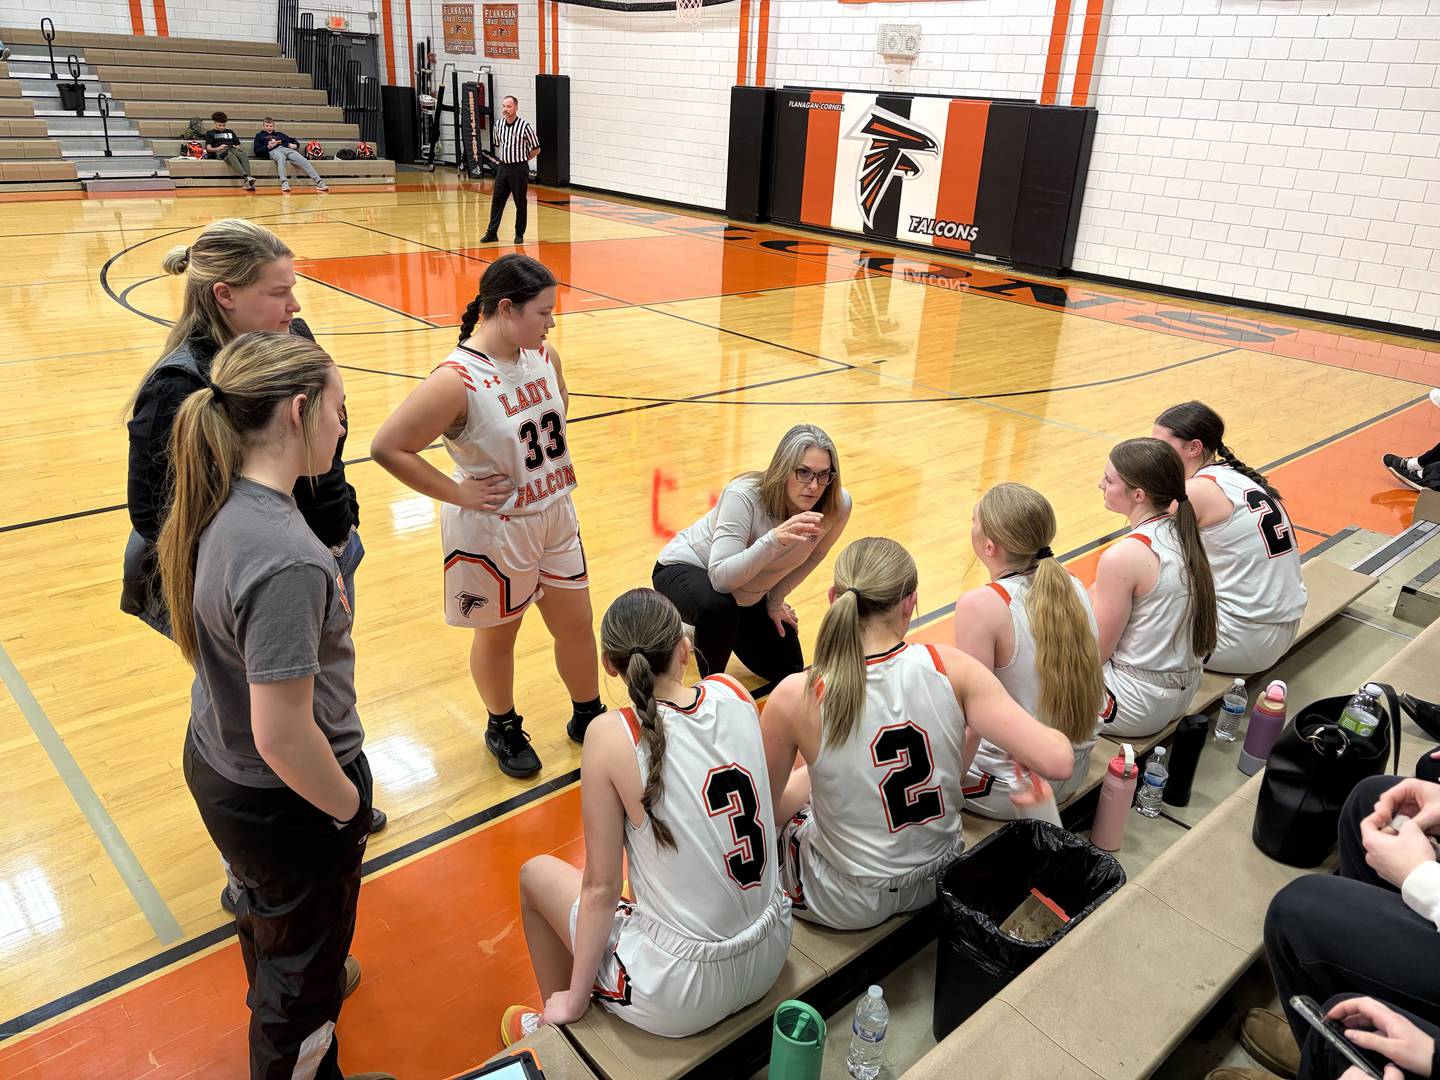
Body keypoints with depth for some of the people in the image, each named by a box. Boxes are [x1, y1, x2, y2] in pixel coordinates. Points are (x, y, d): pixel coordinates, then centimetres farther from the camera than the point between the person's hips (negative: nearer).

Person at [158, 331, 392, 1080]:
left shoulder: (217, 505, -8)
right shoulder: (286, 560, -36)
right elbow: (283, 737, -32)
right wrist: (350, 807, -15)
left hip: (215, 764, 9)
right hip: (284, 802, -9)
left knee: (266, 916, 36)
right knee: (303, 966, 19)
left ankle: (285, 993, 65)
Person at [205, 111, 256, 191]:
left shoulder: (230, 132, 33)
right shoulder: (210, 133, 22)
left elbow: (238, 145, 25)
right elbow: (208, 149, 10)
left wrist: (236, 147, 0)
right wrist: (218, 148, -11)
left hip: (232, 149, 3)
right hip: (219, 152, -3)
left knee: (243, 155, -36)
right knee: (231, 156, -41)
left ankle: (248, 183, -57)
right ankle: (246, 177, -66)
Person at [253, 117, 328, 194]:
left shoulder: (280, 134, 36)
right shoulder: (260, 135, 28)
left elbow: (295, 142, 31)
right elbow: (257, 152, 15)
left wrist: (295, 145, 6)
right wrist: (267, 147, -2)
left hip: (287, 149, 3)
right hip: (274, 151, -3)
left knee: (304, 161, -26)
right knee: (281, 158, -42)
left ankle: (319, 182, -40)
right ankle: (284, 183, -60)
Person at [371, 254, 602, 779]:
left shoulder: (543, 356, -4)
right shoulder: (456, 381, -26)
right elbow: (387, 446, -24)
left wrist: (550, 457, 9)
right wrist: (458, 492, -19)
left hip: (555, 517, 6)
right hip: (493, 532, -6)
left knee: (577, 625, 16)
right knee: (498, 635, 16)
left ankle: (588, 716, 40)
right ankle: (504, 728, 41)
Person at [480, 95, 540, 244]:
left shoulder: (524, 126, -10)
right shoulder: (499, 125, 6)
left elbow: (536, 149, -2)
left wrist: (521, 159, 3)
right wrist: (503, 158, 12)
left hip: (519, 169, -5)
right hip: (503, 167, 5)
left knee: (520, 202, 3)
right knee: (497, 200, 4)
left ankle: (519, 234, 13)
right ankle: (492, 233, 9)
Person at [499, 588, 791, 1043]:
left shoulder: (612, 736, -20)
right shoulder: (734, 694, -8)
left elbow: (600, 887, -13)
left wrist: (574, 1002, 0)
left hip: (683, 997, -5)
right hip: (771, 958, 5)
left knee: (536, 873, 18)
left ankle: (554, 1028, 39)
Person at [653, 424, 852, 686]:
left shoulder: (838, 505, -23)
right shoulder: (743, 496, -36)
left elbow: (813, 555, -1)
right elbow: (720, 577, -43)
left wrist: (775, 601, 6)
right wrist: (775, 539, -55)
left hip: (749, 594, 5)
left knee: (788, 671, 11)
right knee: (718, 609, -40)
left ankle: (720, 629, 33)